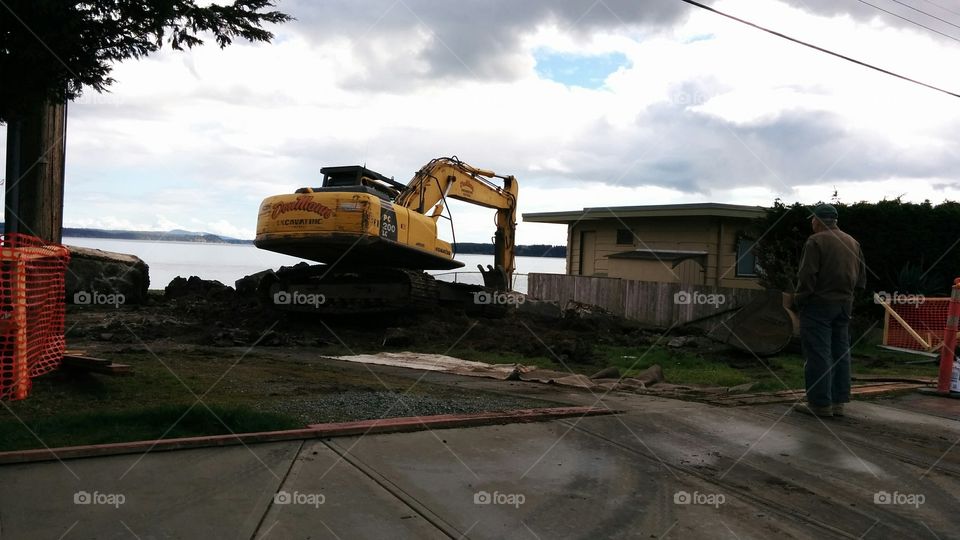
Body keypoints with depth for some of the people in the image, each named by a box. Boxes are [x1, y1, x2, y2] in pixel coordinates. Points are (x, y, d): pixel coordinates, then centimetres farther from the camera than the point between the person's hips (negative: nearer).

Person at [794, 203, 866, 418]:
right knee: (840, 352, 12)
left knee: (818, 354, -4)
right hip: (844, 305, 8)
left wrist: (799, 299, -6)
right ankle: (838, 402, 16)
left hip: (819, 304, -7)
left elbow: (807, 276, -17)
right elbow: (861, 277, 15)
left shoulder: (815, 241, -12)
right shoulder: (852, 242, 13)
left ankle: (820, 404, -2)